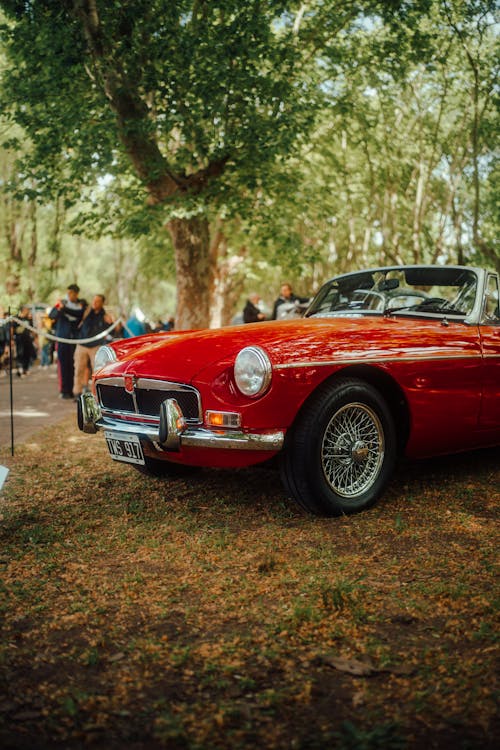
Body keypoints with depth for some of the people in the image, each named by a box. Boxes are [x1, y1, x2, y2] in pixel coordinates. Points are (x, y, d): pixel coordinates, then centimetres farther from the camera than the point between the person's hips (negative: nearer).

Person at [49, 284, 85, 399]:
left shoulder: (81, 304, 7)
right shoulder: (62, 302, 6)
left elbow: (79, 314, -13)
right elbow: (51, 315, -5)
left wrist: (65, 308, -21)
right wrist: (58, 309, -25)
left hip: (76, 338, 0)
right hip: (63, 338, 0)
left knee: (75, 364, -3)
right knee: (63, 363, -3)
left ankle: (74, 389, 3)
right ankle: (64, 390, 2)